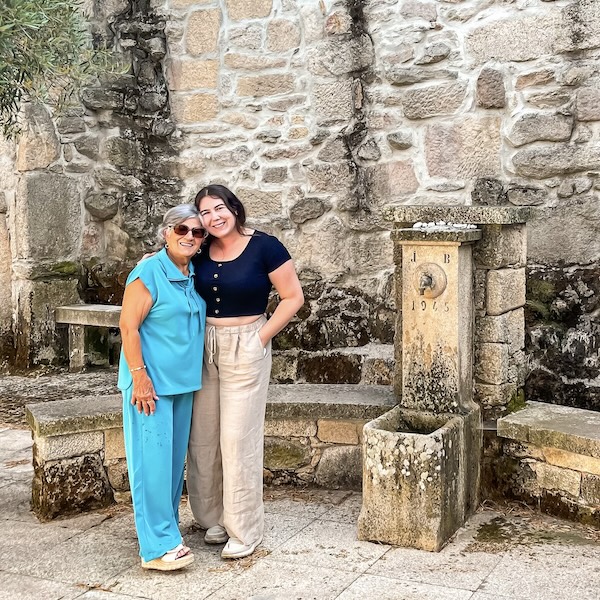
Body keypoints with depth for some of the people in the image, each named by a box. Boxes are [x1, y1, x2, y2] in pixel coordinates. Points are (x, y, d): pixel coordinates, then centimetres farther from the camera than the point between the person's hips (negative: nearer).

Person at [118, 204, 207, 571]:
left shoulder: (193, 276, 9)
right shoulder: (149, 273, -13)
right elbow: (128, 325, -16)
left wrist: (196, 374, 18)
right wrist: (139, 375, -20)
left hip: (183, 381, 8)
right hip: (152, 382, -8)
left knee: (175, 456, 15)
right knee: (153, 458, -4)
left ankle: (167, 525, 29)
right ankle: (158, 546, 2)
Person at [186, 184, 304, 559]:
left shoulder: (264, 247, -9)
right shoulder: (200, 251, 5)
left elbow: (293, 297, -6)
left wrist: (262, 337, -9)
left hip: (246, 349, -5)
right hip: (204, 348, 5)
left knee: (238, 439, -2)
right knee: (203, 437, 9)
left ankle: (245, 530, 11)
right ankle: (215, 517, 27)